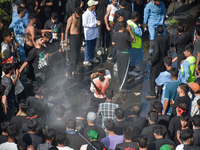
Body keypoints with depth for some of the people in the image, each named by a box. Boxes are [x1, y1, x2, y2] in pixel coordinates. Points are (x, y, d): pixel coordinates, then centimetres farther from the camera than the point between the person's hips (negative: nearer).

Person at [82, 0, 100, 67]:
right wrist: (95, 24, -22)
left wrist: (97, 22, -3)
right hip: (89, 34, -8)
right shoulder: (86, 14, -21)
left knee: (93, 46, 20)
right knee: (88, 47, 1)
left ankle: (92, 57, 37)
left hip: (94, 33, 8)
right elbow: (84, 24, -21)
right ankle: (86, 61, 10)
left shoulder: (93, 12, 6)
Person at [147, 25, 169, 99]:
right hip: (164, 59, 6)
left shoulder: (156, 39, -21)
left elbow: (156, 51, -26)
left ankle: (152, 94, 5)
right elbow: (167, 48, 6)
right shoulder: (166, 38, -4)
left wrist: (151, 60, -19)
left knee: (153, 77, 4)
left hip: (157, 60, -6)